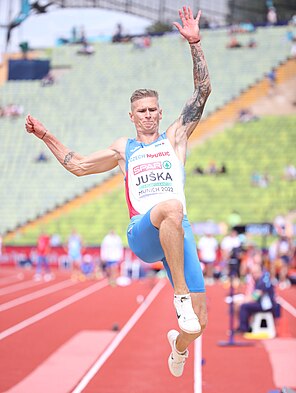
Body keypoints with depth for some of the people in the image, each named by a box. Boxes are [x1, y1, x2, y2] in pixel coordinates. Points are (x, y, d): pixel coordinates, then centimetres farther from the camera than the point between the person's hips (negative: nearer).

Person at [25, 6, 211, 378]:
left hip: (178, 233, 1)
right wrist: (46, 137, 30)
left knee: (198, 323, -6)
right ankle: (180, 296, -35)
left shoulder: (175, 137, 18)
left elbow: (202, 91, 9)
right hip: (141, 232, -1)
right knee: (171, 207, -40)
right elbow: (79, 165, 34)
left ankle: (179, 343, 33)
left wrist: (195, 43, 1)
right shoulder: (123, 149, 24)